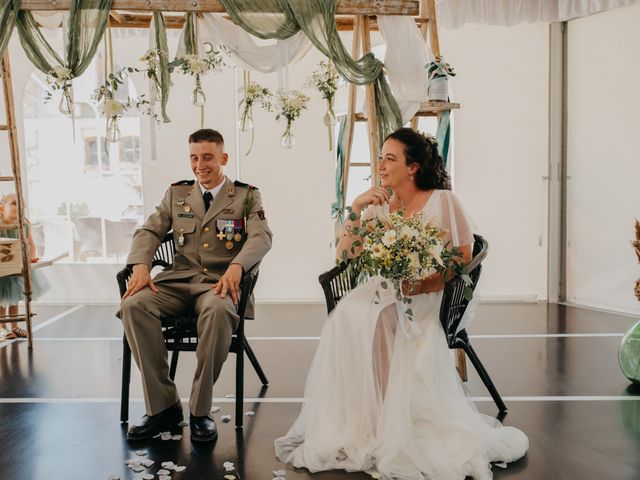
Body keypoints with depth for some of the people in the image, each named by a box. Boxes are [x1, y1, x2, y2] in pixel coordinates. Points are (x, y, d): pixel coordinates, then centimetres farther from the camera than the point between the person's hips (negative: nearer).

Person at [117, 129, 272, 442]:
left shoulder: (246, 196, 9)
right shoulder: (177, 193, 19)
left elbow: (261, 237, -6)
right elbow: (149, 231, 11)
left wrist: (236, 266, -27)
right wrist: (140, 265, -11)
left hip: (220, 282, -3)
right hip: (178, 279, 3)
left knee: (218, 310, -39)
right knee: (133, 305, -26)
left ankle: (200, 411, -23)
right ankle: (163, 407, -16)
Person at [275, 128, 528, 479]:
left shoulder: (443, 201, -1)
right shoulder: (378, 207, 11)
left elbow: (463, 262, -4)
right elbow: (343, 255, 3)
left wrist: (422, 285, -18)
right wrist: (356, 208, -7)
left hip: (427, 299, -4)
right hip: (382, 292, 4)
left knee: (364, 317, -31)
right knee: (348, 315, -28)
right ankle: (352, 427, -18)